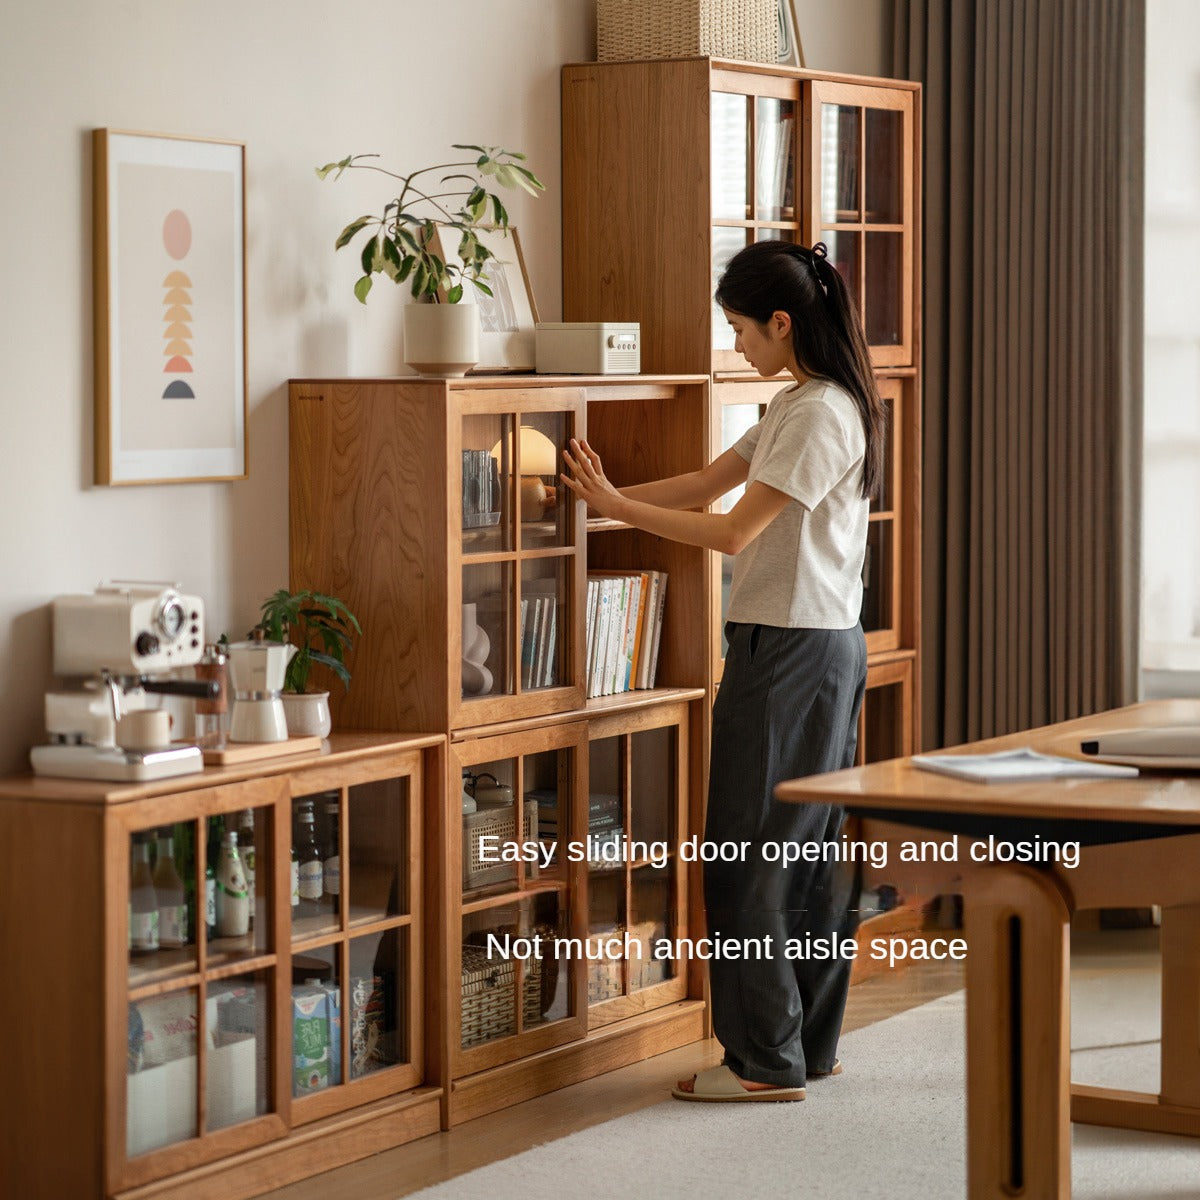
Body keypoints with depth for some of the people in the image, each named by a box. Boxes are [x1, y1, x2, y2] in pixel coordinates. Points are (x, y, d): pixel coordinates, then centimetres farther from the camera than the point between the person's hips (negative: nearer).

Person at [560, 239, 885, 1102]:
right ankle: (812, 1043, 20)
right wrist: (605, 493, 9)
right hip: (827, 645, 10)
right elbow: (705, 485, 16)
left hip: (790, 651, -10)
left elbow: (735, 531, -18)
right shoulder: (797, 407, 15)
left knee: (751, 854, -5)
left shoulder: (820, 414, -16)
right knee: (810, 847, 13)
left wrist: (614, 506, -15)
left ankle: (768, 1060, 0)